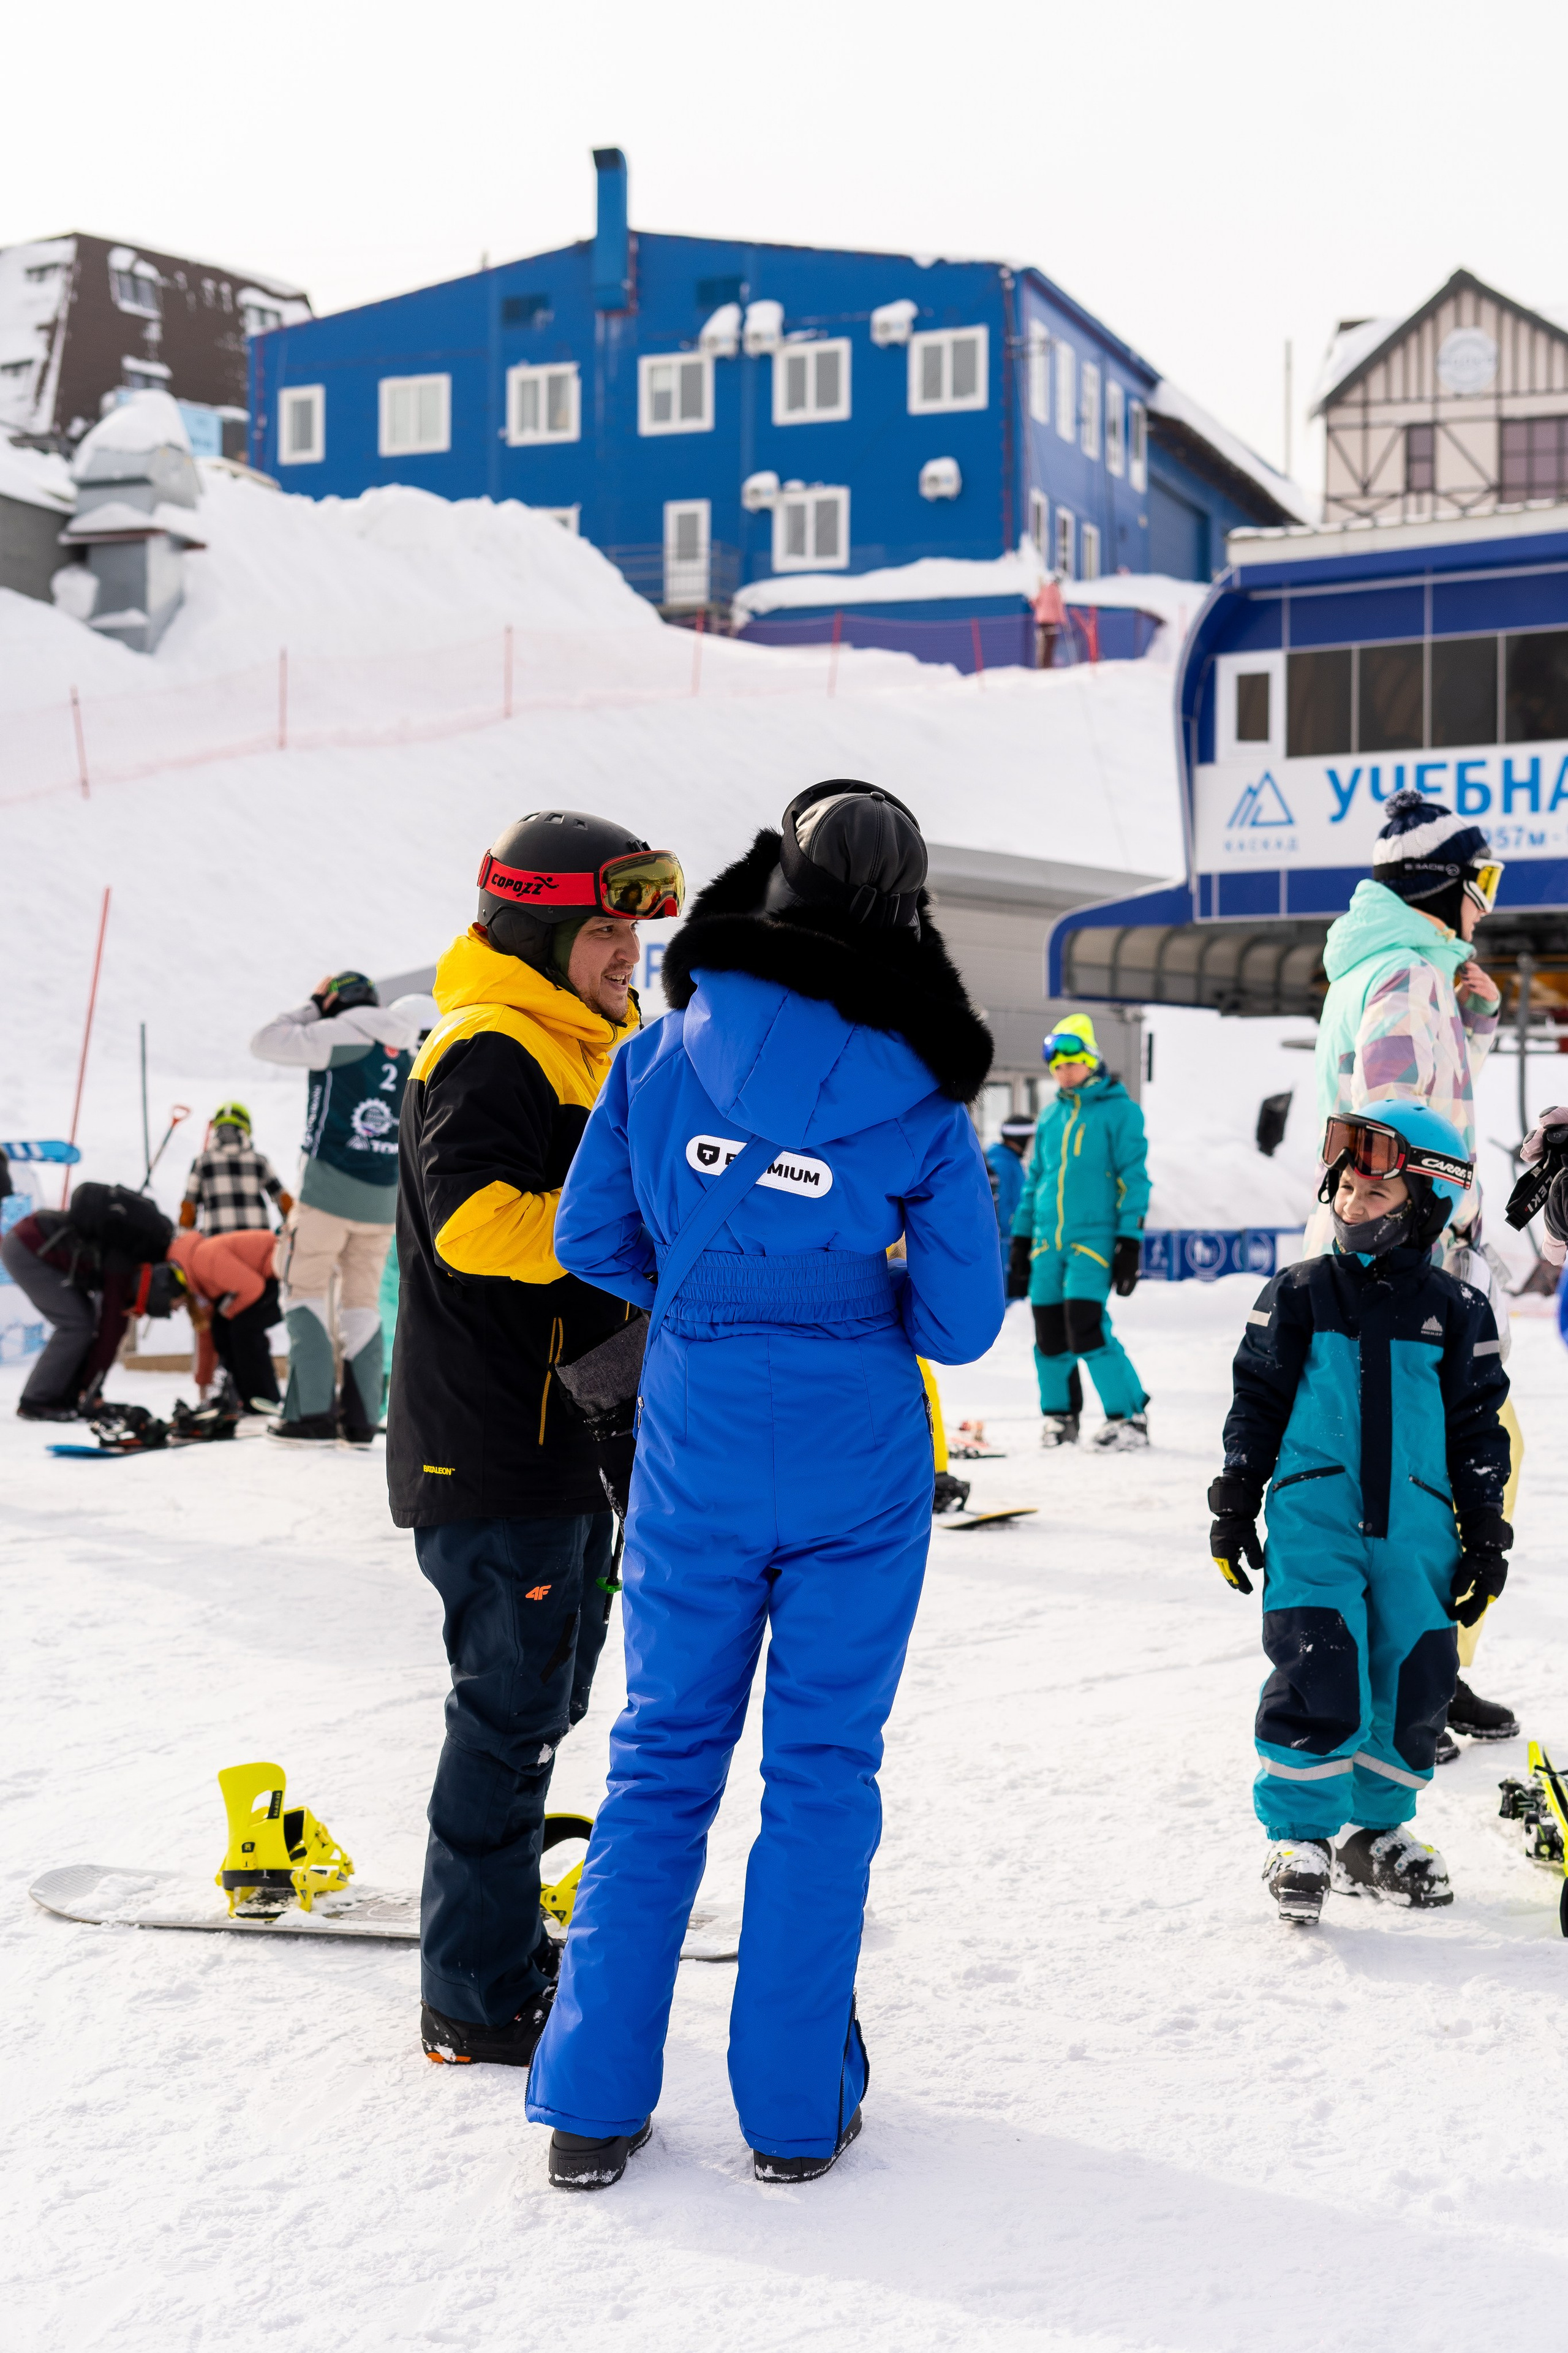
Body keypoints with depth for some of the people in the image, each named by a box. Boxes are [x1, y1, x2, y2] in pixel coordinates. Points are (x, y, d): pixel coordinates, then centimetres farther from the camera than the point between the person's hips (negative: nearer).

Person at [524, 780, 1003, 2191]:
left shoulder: (665, 1055, -5)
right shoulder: (923, 1104, -10)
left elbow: (590, 1241, 2)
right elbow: (960, 1325, -6)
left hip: (696, 1460, 2)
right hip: (861, 1467, -1)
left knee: (663, 1757, 13)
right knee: (825, 1768, 10)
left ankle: (594, 2102, 14)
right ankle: (796, 2108, 16)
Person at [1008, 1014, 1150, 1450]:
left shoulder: (1119, 1110, -1)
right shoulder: (1051, 1116, 16)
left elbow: (1134, 1179, -3)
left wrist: (1130, 1243, -9)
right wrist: (1021, 1240, 18)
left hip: (1094, 1236, -5)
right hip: (1049, 1240, 5)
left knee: (1086, 1327, -16)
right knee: (1049, 1333, 3)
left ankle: (1129, 1416, -6)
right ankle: (1060, 1415, 20)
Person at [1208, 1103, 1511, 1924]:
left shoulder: (1455, 1311, 6)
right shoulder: (1297, 1295, 3)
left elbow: (1479, 1431, 10)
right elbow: (1256, 1403, 7)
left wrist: (1485, 1541, 9)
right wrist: (1234, 1510, 5)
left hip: (1415, 1533, 2)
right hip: (1314, 1524, -2)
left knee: (1413, 1682, 3)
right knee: (1316, 1676, -11)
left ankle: (1379, 1831, 21)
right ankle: (1300, 1836, 1)